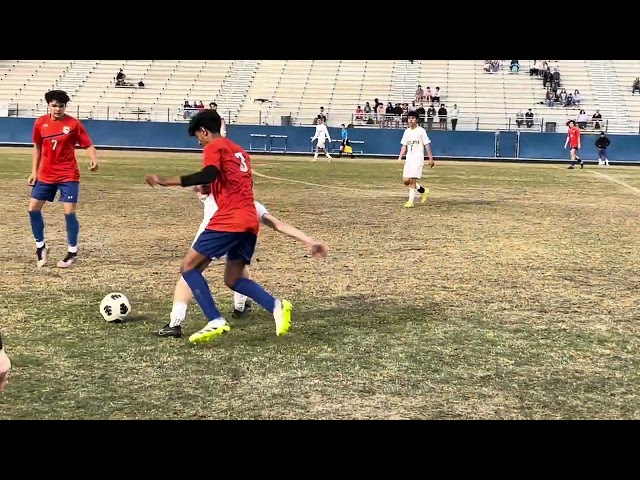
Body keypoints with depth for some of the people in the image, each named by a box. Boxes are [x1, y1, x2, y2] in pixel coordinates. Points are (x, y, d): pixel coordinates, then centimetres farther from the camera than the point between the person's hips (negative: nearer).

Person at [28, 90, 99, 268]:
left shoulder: (74, 124, -10)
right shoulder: (40, 123, 0)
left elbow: (88, 145, -9)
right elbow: (37, 147, 12)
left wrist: (94, 160, -29)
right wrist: (34, 171, 10)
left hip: (68, 176, -4)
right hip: (46, 175, 4)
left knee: (69, 212, -9)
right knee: (33, 208, 2)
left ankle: (72, 252, 7)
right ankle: (41, 246, 22)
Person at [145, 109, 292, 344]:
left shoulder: (214, 147, -1)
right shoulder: (238, 150, 24)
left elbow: (209, 175, -22)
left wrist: (167, 182, -23)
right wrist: (209, 189, 37)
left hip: (229, 221, -8)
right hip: (250, 222, 8)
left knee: (189, 267, 0)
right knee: (233, 279, 15)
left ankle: (215, 321, -12)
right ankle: (276, 305, -5)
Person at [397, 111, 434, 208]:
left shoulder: (421, 131, -5)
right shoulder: (407, 132, 11)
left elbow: (427, 145, -5)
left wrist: (430, 159, -7)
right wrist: (400, 157, 4)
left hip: (418, 158, -6)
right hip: (409, 158, 6)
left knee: (412, 180, -11)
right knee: (406, 180, 4)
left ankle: (410, 201, -5)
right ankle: (423, 190, 24)